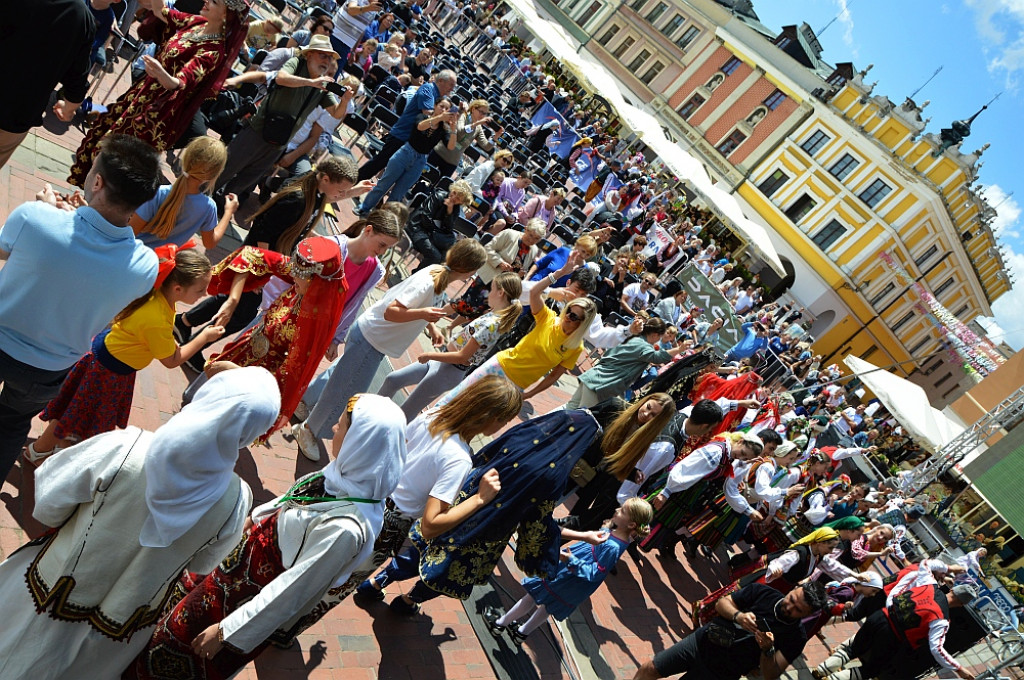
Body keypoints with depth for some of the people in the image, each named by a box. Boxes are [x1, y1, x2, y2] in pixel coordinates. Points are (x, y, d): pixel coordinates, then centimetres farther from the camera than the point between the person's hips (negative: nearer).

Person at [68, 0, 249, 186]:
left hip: (158, 111, -9)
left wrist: (161, 74, -56)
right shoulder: (197, 22, -3)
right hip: (143, 91, 9)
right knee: (100, 134, 23)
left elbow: (178, 83, -35)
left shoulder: (214, 51, -28)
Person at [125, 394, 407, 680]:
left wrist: (226, 632, -19)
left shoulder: (346, 528, -41)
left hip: (252, 591, -7)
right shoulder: (350, 471, -18)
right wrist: (257, 516, 19)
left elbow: (291, 591, -30)